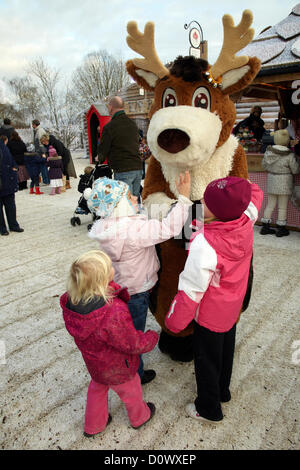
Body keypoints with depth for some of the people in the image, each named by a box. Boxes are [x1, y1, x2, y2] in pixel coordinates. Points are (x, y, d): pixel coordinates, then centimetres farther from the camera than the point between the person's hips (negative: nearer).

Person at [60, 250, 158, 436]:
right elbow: (133, 344, -28)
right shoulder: (114, 315, -45)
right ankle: (140, 417, 58)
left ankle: (93, 426, 59)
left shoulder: (71, 300, -24)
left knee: (97, 388, 33)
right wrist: (153, 337, -11)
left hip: (93, 361, 5)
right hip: (117, 368, -5)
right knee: (130, 391, 27)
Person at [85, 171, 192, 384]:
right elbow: (168, 229, -37)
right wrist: (184, 198, -32)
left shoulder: (108, 226, -7)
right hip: (135, 293, -8)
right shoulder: (133, 230, -35)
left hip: (118, 287, 8)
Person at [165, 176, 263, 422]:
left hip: (210, 314, -7)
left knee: (206, 359, 18)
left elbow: (191, 291, -28)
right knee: (225, 350, 29)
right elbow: (254, 192, 4)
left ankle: (209, 409, 43)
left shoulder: (204, 245, -39)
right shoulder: (245, 221, -21)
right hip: (232, 308, 7)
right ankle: (222, 390, 55)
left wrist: (174, 322, -14)